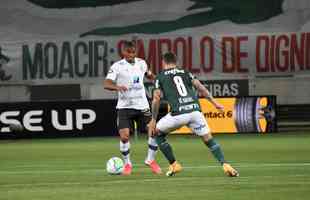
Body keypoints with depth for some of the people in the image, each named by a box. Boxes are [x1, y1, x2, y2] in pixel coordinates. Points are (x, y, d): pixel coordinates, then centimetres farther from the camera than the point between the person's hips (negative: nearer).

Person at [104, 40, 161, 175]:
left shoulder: (141, 63, 4)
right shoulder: (117, 66, -10)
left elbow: (148, 74, 27)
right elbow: (106, 84, -22)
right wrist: (117, 87, -41)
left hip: (142, 105, 3)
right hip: (124, 107, -3)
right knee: (124, 135, -16)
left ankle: (150, 160, 18)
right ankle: (127, 164, 8)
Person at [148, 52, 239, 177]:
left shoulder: (160, 77, 15)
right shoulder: (185, 73, 23)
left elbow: (156, 99, 6)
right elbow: (201, 88, 11)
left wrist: (153, 120, 10)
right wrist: (214, 103, 15)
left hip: (178, 113, -3)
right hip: (195, 110, 3)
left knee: (157, 133, 20)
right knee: (208, 139, 10)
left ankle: (174, 165, 17)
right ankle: (225, 165, -9)